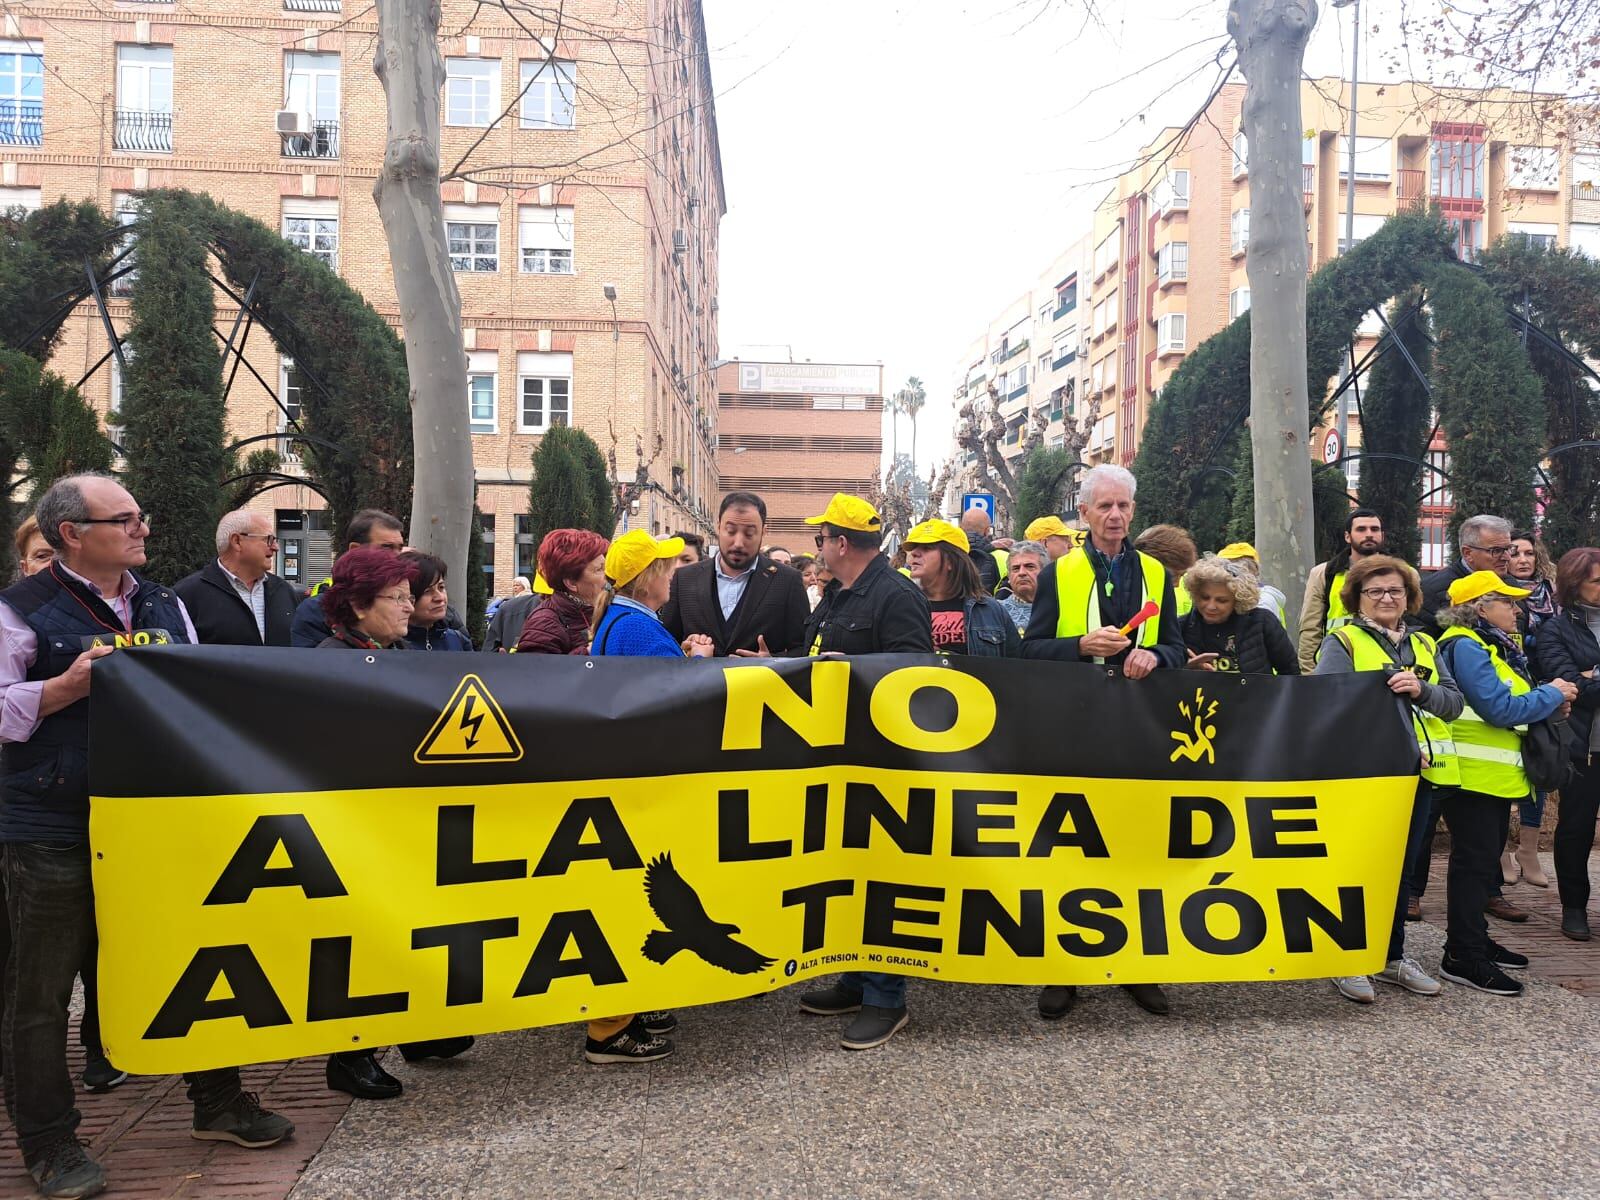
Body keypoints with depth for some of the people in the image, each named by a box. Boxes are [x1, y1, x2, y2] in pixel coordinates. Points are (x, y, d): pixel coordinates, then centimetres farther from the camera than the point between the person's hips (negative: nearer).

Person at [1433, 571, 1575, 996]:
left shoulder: (1494, 645, 15)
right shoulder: (1465, 647, -16)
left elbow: (1512, 701, 17)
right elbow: (1500, 709, -22)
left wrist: (1549, 699, 0)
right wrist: (1552, 695, -10)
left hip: (1495, 773, 10)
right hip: (1471, 774, -10)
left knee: (1485, 859, 17)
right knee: (1474, 862, -5)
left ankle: (1472, 937, 29)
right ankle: (1463, 957, 1)